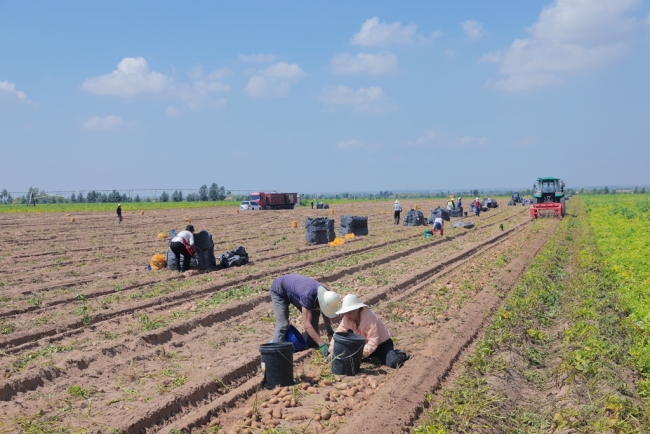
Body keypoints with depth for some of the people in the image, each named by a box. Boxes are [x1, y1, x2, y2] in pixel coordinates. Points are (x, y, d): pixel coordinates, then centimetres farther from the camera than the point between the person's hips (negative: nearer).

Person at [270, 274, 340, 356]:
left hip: (294, 288, 7)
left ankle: (312, 346, 8)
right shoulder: (308, 295, -43)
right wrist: (322, 345, -44)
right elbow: (306, 324, -42)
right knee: (283, 324, -20)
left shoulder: (325, 294, -21)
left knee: (314, 315, -1)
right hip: (279, 291, -7)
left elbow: (326, 315, -4)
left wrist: (330, 332, -20)